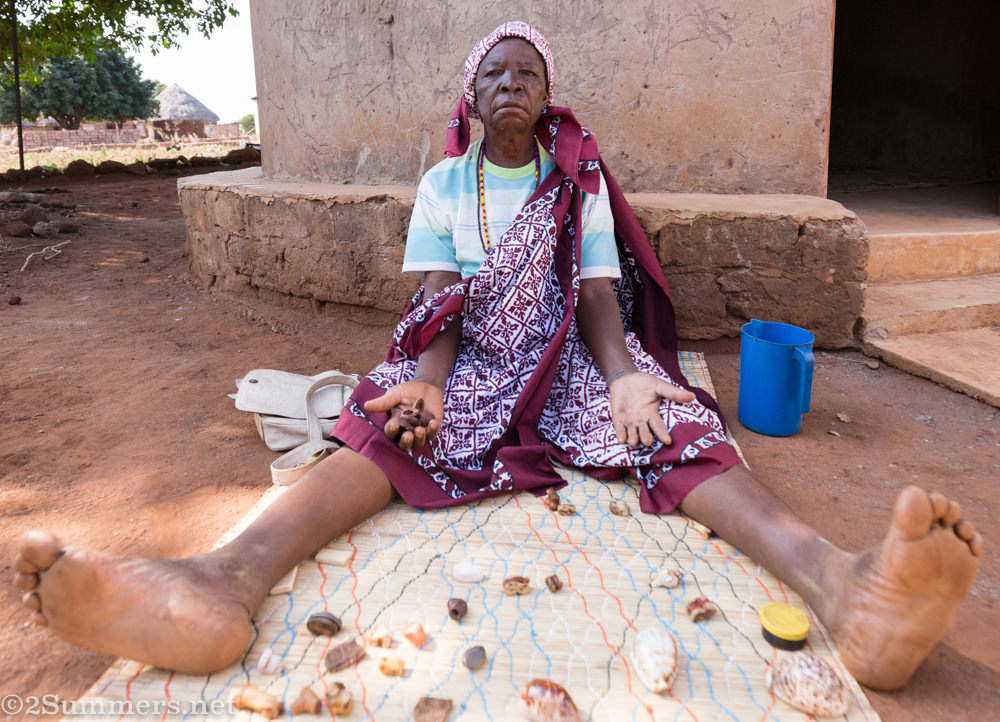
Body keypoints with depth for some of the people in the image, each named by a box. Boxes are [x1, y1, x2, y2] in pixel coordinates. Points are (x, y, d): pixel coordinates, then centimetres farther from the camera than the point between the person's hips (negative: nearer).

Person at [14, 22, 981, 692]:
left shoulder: (581, 180, 11)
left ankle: (841, 585, -53)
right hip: (473, 360, 0)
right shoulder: (444, 182, 12)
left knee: (674, 425, -29)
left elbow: (597, 295, -1)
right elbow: (438, 302, 0)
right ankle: (225, 580, -55)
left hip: (568, 359, 0)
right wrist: (427, 381, -22)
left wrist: (626, 377, -22)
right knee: (385, 424, -30)